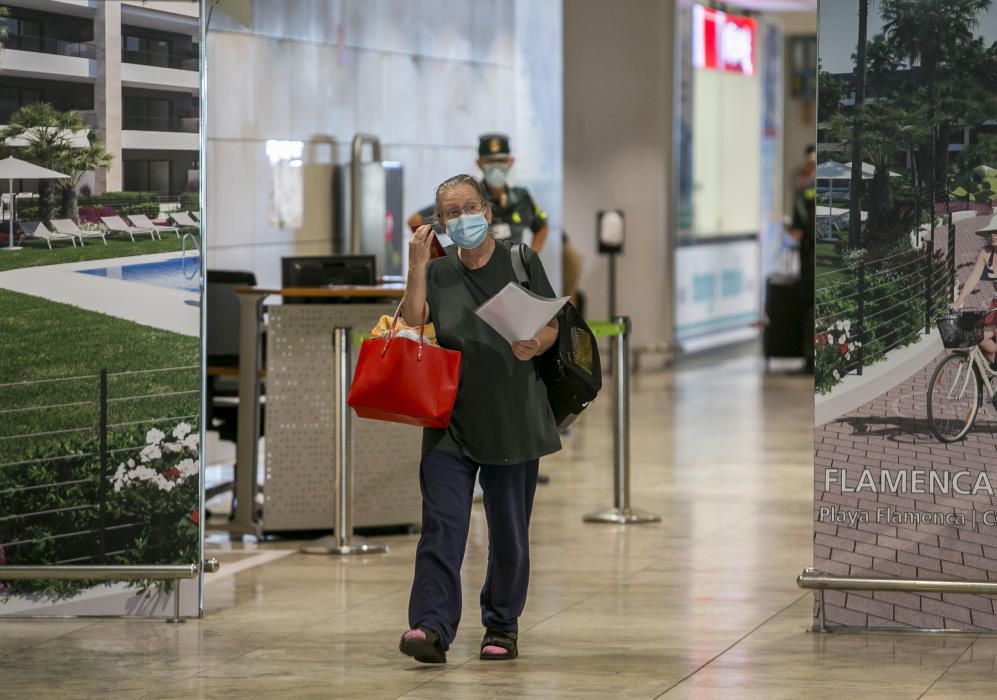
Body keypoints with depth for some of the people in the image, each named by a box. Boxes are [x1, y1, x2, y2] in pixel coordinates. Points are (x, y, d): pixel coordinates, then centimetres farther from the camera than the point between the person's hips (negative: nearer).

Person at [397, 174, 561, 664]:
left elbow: (551, 327, 8)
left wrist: (534, 347, -13)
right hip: (450, 416, 0)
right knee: (441, 522, -12)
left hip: (513, 418, 0)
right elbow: (411, 325, -5)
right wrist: (416, 268, -13)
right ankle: (432, 625, -18)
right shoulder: (437, 273, 9)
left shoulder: (520, 262, 6)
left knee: (509, 529, 6)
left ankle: (502, 626, 19)